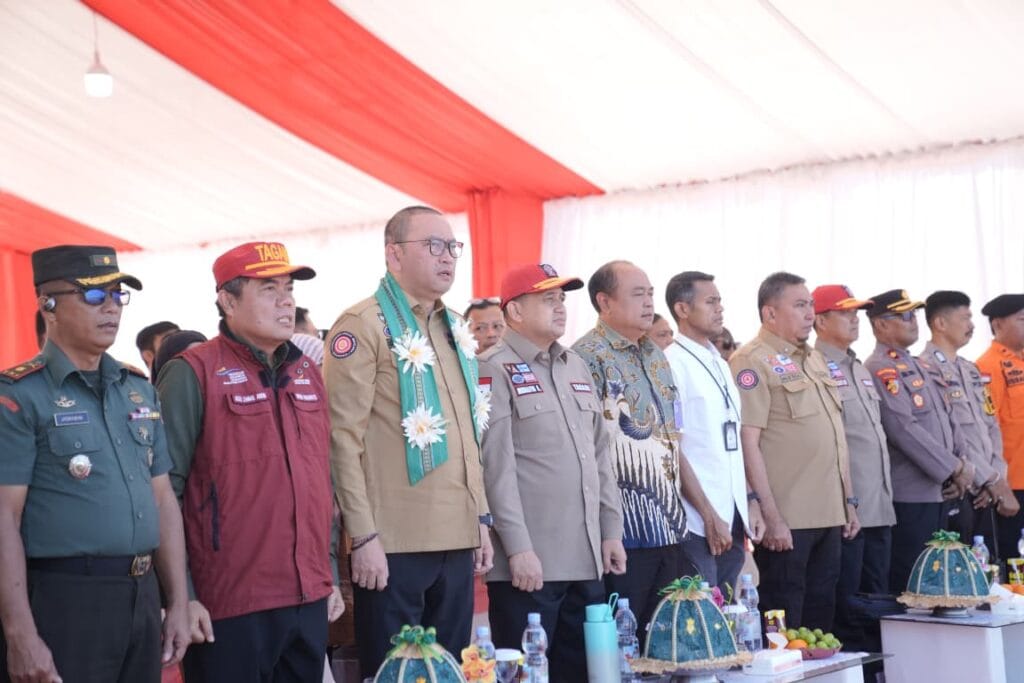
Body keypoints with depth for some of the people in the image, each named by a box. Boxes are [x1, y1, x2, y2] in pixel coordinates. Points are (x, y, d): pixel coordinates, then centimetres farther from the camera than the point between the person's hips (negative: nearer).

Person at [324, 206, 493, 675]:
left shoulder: (456, 330, 17)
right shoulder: (363, 325, -8)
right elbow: (343, 437, -13)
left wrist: (481, 518, 16)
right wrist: (364, 534, -17)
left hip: (457, 539, 7)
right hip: (394, 543, -7)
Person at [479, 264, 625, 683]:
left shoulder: (577, 368, 17)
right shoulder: (496, 370, -5)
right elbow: (497, 465, -12)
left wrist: (611, 531, 13)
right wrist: (518, 548, -16)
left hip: (587, 559, 7)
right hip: (529, 561, -7)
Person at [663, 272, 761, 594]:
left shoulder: (720, 365, 15)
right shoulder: (672, 363, -9)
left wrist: (750, 500, 13)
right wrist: (709, 514, -13)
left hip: (733, 518, 7)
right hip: (697, 521, -7)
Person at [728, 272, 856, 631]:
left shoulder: (814, 359, 17)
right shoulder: (753, 362, -9)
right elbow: (747, 442, -16)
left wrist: (848, 501, 18)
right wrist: (771, 516, -19)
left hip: (829, 516, 8)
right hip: (786, 521, -8)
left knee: (822, 614, 13)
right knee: (785, 627, -2)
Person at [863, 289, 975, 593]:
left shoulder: (914, 365, 17)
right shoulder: (880, 370, -12)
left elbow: (944, 419, 19)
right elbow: (905, 430, -20)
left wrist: (963, 464, 3)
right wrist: (956, 469, -14)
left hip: (939, 491, 9)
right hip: (909, 496, -9)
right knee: (908, 586, -4)